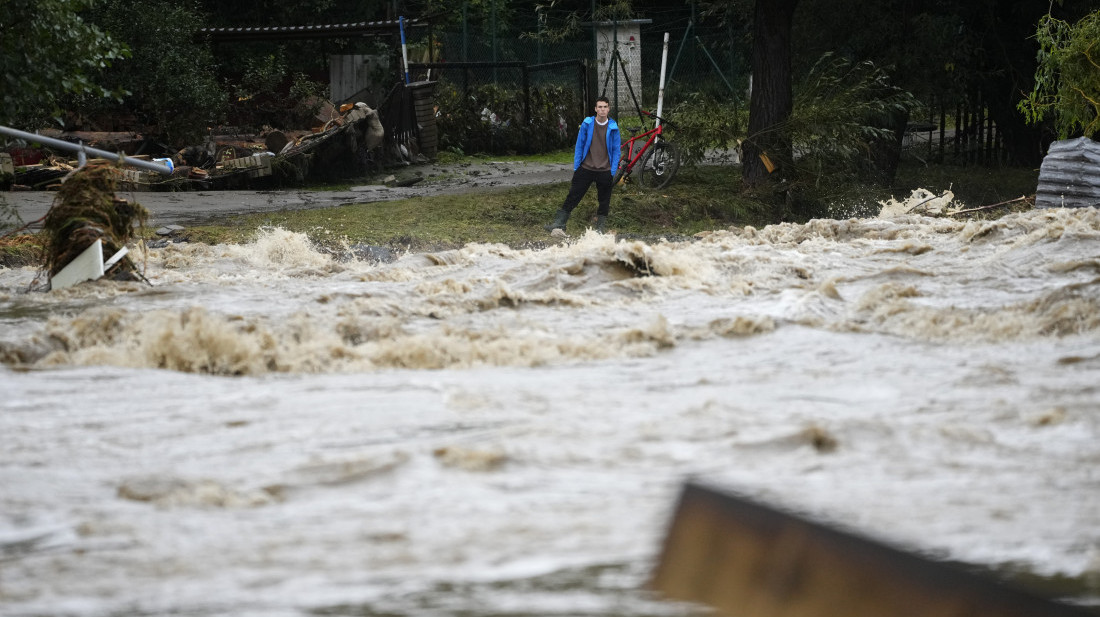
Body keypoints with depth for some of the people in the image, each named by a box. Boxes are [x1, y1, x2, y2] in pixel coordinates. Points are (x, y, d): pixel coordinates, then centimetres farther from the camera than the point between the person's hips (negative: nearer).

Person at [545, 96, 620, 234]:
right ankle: (559, 223, 3)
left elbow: (616, 150, 4)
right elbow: (579, 145, 5)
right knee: (573, 196, -1)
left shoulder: (613, 128, -1)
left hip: (605, 171, 0)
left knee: (604, 201, 7)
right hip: (586, 169, 0)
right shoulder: (587, 124, -2)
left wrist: (613, 171, -3)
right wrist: (576, 167, 2)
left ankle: (600, 227, 19)